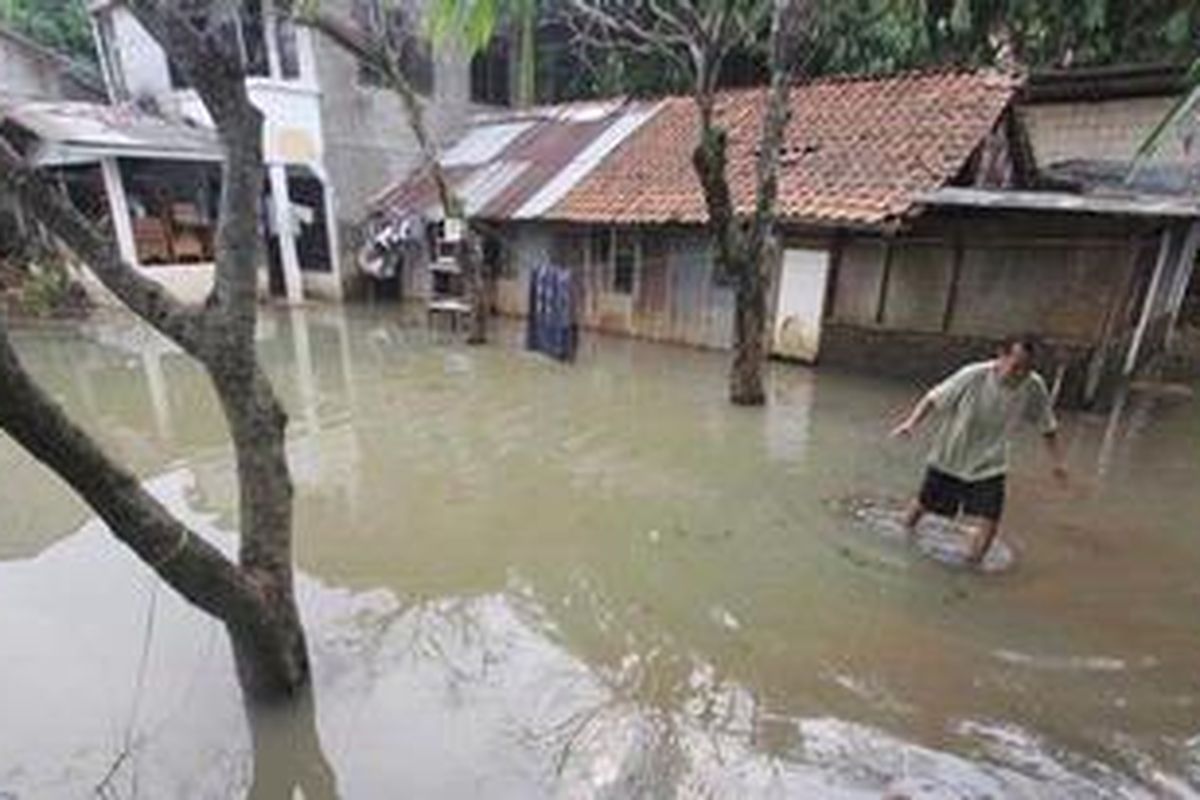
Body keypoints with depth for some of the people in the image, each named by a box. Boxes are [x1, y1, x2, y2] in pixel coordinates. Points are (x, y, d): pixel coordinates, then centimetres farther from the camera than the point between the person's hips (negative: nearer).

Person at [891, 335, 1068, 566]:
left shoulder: (1034, 387, -16)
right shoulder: (973, 376, -25)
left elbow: (1047, 427, 0)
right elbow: (934, 398, -15)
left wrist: (1058, 460, -2)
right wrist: (911, 422, -27)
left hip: (989, 467, 2)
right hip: (948, 459, -2)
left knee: (989, 522, -9)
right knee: (924, 504, 13)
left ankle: (973, 564, 17)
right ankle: (905, 533, 44)